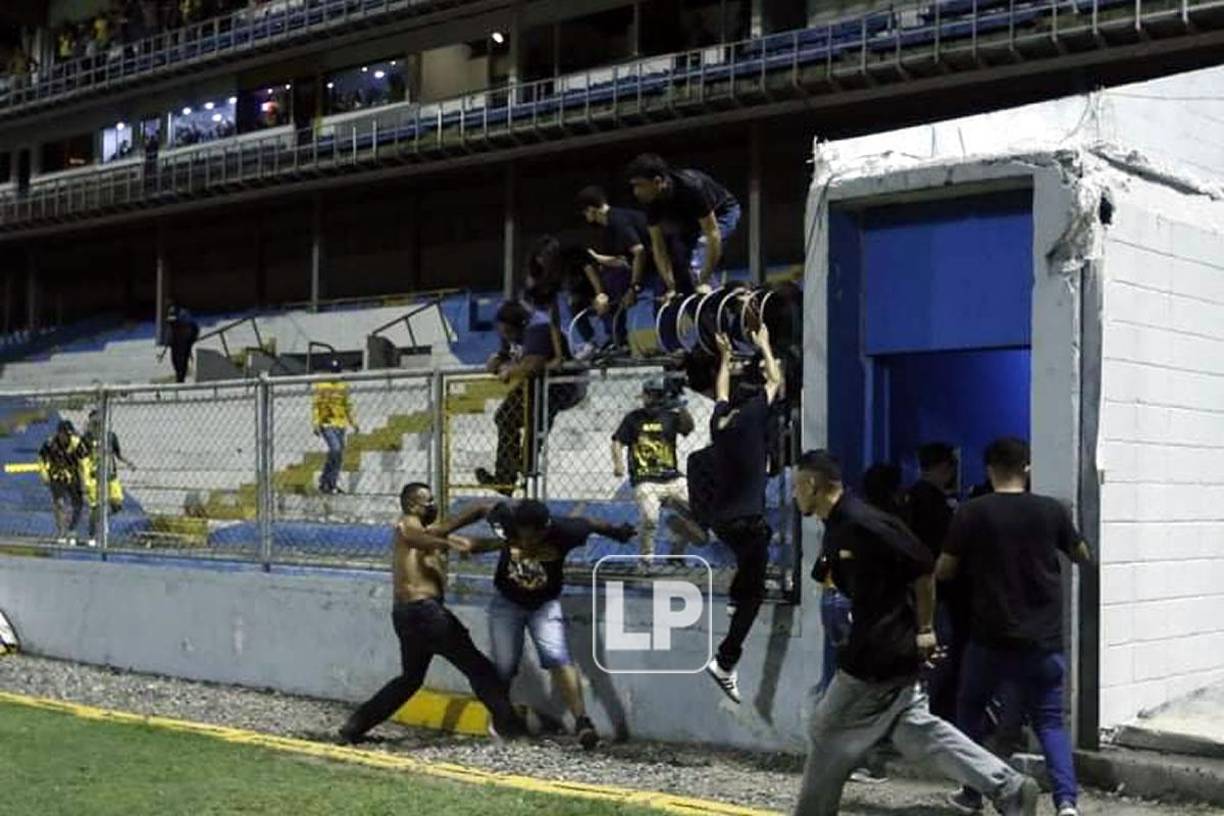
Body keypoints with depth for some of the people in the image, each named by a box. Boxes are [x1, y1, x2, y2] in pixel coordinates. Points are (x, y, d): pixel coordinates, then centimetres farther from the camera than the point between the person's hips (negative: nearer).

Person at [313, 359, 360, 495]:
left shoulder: (343, 386, 13)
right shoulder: (321, 386, -1)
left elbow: (348, 406, 20)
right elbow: (316, 406, -3)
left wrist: (353, 423, 15)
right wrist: (316, 424, -10)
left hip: (340, 424, 5)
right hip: (326, 424, -5)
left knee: (339, 456, 3)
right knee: (335, 449, -21)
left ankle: (330, 483, 13)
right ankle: (325, 481, -9)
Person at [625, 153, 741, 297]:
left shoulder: (691, 187, -38)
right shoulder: (651, 201, -20)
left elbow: (712, 234, -36)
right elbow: (658, 246, -16)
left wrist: (705, 282, -37)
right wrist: (671, 288, -24)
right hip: (690, 220, 7)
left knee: (698, 265, -28)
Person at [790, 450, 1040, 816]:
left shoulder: (861, 524, -20)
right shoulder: (836, 529, 11)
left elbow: (923, 568, -19)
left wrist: (925, 630, -13)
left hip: (877, 655, -10)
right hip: (894, 652, 10)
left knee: (827, 731, 3)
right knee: (916, 727, 11)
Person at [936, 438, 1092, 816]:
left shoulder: (972, 512, -7)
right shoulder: (1052, 510, -2)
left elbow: (943, 570, -1)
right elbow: (1083, 556, 14)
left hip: (991, 638, -1)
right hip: (1043, 640, 1)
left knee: (970, 710, 20)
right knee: (1049, 720, 10)